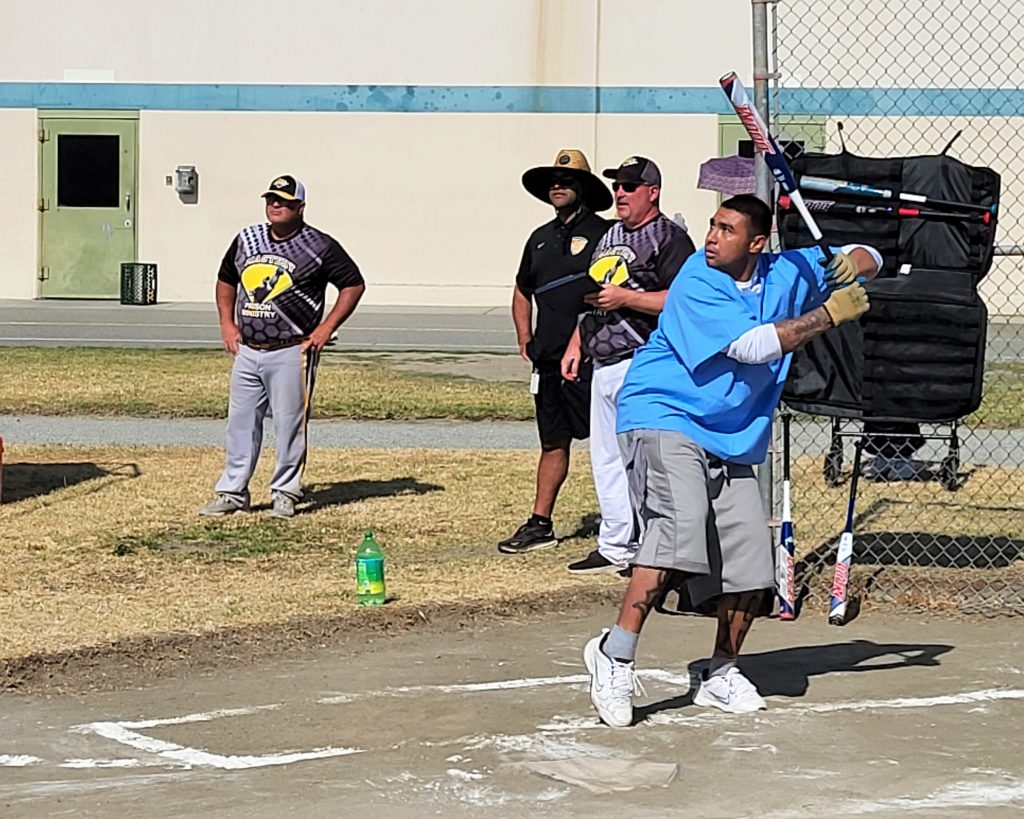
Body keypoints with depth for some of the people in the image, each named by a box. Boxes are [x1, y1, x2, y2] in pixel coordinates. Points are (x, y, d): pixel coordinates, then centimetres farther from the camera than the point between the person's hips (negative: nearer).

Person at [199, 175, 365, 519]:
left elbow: (354, 284, -2)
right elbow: (226, 280, 25)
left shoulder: (319, 246, -4)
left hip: (290, 353, -5)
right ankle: (232, 492, 14)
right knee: (240, 422, 7)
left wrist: (325, 329, -8)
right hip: (247, 350, 5)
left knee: (289, 423, -2)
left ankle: (285, 493, 9)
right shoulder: (246, 240, 11)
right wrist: (227, 323, 12)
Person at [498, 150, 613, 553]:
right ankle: (540, 523, 16)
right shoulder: (541, 238, 18)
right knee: (553, 442, 13)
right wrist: (524, 336, 17)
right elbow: (523, 291, 32)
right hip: (548, 359, 7)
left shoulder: (601, 233, -5)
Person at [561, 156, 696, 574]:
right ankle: (615, 547, 20)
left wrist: (626, 298, -20)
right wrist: (575, 346, 19)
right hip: (603, 365, 10)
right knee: (606, 459, 13)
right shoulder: (610, 237, 20)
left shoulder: (670, 238, -8)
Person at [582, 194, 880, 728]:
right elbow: (752, 346, -23)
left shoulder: (785, 274, 4)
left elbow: (867, 259, 14)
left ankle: (722, 675, 20)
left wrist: (854, 263, -11)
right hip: (664, 419, -7)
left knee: (750, 565, 1)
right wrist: (829, 314, -21)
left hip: (730, 441, 7)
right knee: (679, 524, -30)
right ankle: (615, 654, -27)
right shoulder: (697, 282, -14)